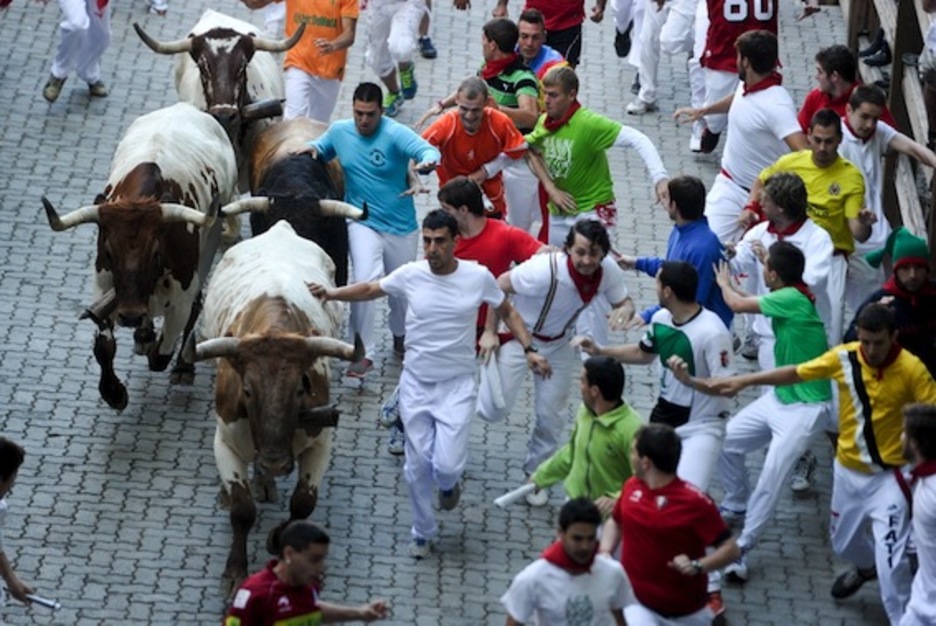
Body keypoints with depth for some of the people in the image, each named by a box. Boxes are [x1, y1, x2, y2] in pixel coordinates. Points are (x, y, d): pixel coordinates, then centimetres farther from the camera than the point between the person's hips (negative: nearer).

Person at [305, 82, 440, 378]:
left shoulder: (395, 134, -18)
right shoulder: (339, 131, -4)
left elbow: (428, 150, -34)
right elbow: (322, 149, 18)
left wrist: (427, 162, -58)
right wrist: (312, 148, -7)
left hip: (401, 225, -1)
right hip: (362, 223, 1)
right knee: (365, 280, -22)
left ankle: (400, 336, 47)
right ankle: (364, 353, -14)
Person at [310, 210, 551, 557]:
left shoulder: (478, 277, -10)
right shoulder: (410, 275, -7)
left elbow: (507, 312, 6)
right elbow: (370, 289, 10)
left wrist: (529, 350, -2)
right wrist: (332, 293, -3)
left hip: (457, 385, -2)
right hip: (415, 383, 2)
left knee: (447, 466, -12)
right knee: (418, 467, 7)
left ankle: (449, 484, 27)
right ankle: (422, 533, 28)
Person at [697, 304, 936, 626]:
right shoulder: (843, 357, -11)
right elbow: (795, 373, 0)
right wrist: (743, 380, -1)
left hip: (888, 476, -5)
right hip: (848, 470, 5)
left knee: (890, 558, -14)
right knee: (843, 543, 26)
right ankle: (865, 567, 61)